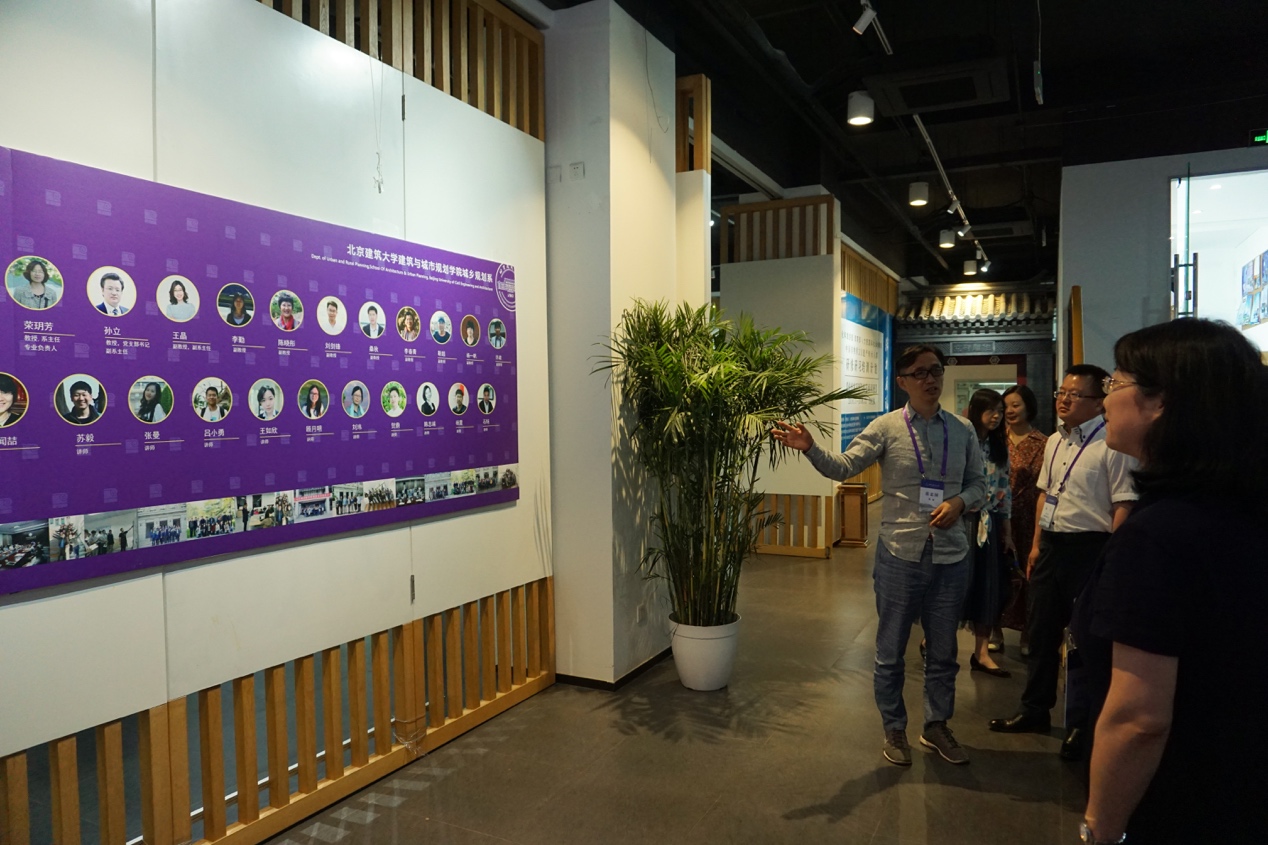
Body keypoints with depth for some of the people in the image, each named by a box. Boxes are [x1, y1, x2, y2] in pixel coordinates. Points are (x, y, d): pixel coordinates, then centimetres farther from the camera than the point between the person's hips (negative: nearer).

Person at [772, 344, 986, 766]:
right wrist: (810, 448, -32)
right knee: (891, 652, 10)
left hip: (950, 557, 3)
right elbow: (843, 467, -14)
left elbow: (978, 485, 11)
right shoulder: (887, 427, -6)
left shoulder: (963, 430, 4)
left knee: (943, 651, 17)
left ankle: (936, 726, 38)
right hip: (900, 556, -3)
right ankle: (894, 729, 31)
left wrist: (960, 502, -11)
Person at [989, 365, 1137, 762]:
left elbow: (1124, 507, -18)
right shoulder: (1055, 442, 11)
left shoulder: (1112, 446, -15)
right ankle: (1035, 710, 34)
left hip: (1089, 549, -8)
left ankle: (1080, 726, 25)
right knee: (1041, 631, 17)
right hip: (1051, 545, 8)